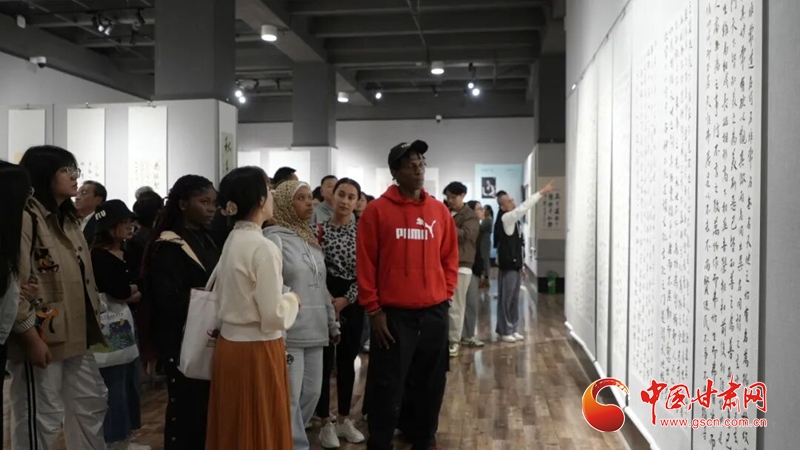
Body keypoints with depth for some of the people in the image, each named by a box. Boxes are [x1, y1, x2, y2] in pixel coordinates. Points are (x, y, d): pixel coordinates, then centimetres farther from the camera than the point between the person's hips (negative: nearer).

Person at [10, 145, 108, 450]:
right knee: (40, 418, 2)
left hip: (75, 335, 10)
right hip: (42, 338, -9)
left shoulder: (68, 219, 15)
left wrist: (94, 320, 18)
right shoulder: (26, 217, -15)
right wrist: (30, 336, -21)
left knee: (92, 402, 19)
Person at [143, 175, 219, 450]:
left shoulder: (206, 240, 13)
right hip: (182, 341, -7)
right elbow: (169, 301, -20)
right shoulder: (168, 246, -13)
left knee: (207, 405, 13)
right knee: (186, 407, 1)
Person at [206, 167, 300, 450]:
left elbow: (223, 295, 10)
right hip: (257, 350, -8)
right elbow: (273, 317, -19)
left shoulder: (231, 242, 6)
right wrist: (292, 300, -1)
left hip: (229, 344, 8)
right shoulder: (263, 248, -18)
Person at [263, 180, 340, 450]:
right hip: (289, 333, -7)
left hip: (315, 331, 8)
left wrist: (332, 324, 18)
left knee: (312, 393, 14)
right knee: (290, 398, -2)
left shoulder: (311, 239, 14)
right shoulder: (274, 238, -8)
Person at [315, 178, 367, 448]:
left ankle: (344, 420, 24)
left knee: (347, 360, 11)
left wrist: (346, 299, -10)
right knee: (324, 360, 2)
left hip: (352, 302, 2)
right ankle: (325, 423, 13)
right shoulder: (320, 230, -1)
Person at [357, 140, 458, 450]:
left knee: (430, 383, 13)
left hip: (434, 312, 4)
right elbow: (366, 263, -5)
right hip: (393, 313, -4)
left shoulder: (439, 211, 7)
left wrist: (446, 295, 6)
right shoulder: (377, 210, -4)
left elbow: (449, 257, 13)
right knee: (387, 386, 2)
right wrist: (374, 309, -7)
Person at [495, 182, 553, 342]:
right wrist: (541, 192, -21)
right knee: (506, 300, -2)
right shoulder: (506, 218, -12)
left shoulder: (514, 221, 15)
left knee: (514, 300, 12)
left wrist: (521, 265, 18)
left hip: (515, 265, 9)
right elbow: (523, 208, -23)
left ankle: (513, 330, 20)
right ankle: (505, 332, 4)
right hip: (507, 266, -9)